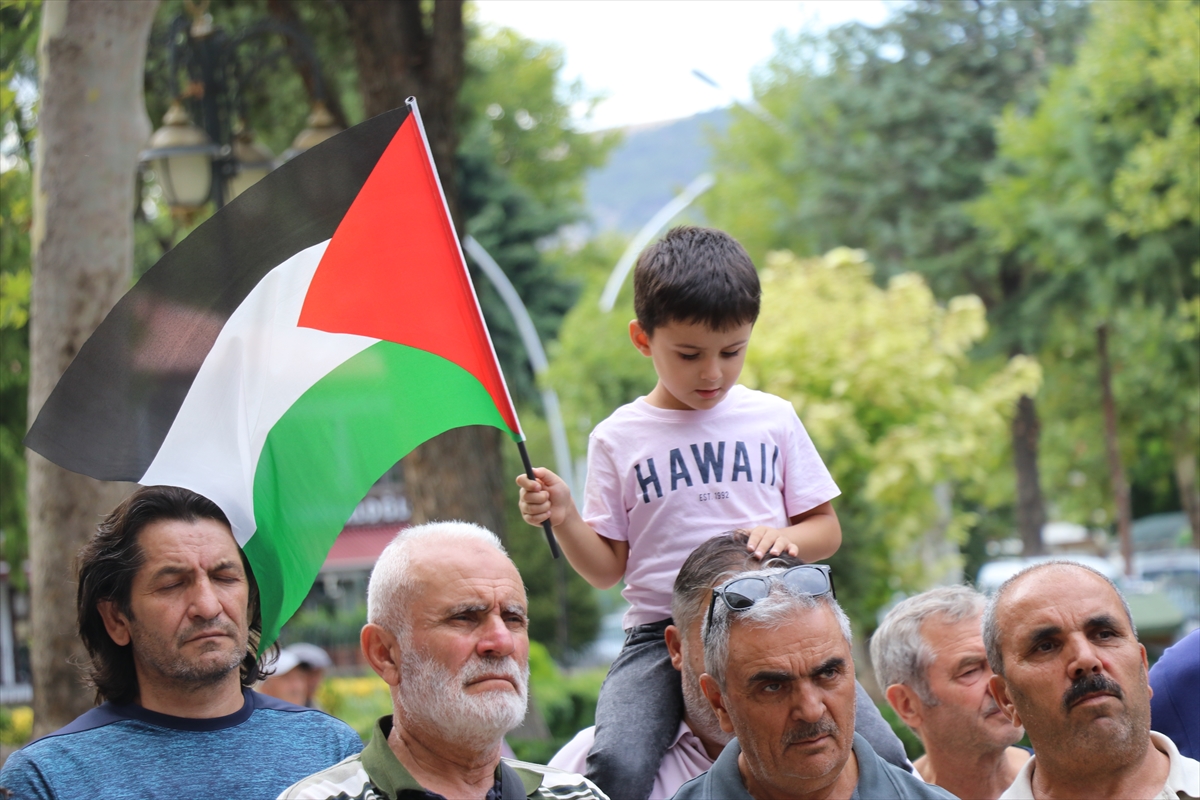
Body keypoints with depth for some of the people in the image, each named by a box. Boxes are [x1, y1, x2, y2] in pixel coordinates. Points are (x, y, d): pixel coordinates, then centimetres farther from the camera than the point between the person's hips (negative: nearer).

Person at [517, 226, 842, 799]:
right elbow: (607, 568, 8)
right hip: (660, 633, -1)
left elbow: (826, 530, 14)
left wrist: (786, 539, -8)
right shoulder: (618, 439, 7)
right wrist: (564, 518, -11)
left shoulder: (772, 419, 10)